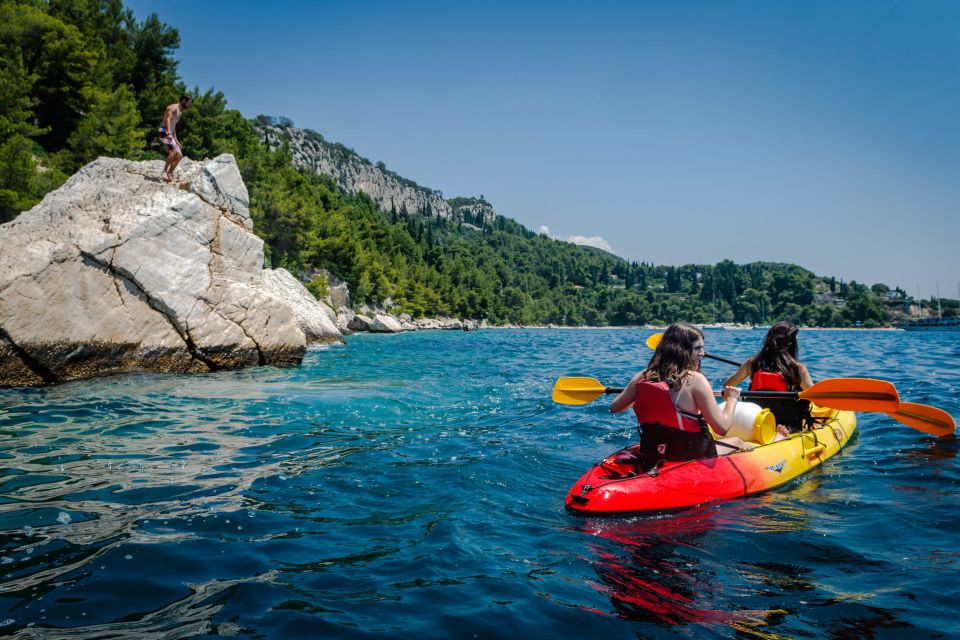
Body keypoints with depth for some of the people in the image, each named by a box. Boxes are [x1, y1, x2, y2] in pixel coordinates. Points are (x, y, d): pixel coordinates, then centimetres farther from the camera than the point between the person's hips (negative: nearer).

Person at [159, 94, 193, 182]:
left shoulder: (179, 111, 24)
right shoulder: (173, 107, -6)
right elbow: (168, 119, -21)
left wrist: (176, 140, 26)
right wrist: (169, 133, -35)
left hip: (170, 134, 10)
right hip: (164, 132, -10)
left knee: (179, 156, 4)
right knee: (175, 151, -28)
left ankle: (169, 174, 6)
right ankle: (164, 172, -29)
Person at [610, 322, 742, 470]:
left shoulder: (642, 377, -5)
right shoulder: (695, 380, -19)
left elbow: (614, 407, 9)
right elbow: (722, 428, -19)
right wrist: (732, 399, 0)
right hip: (692, 460, -5)